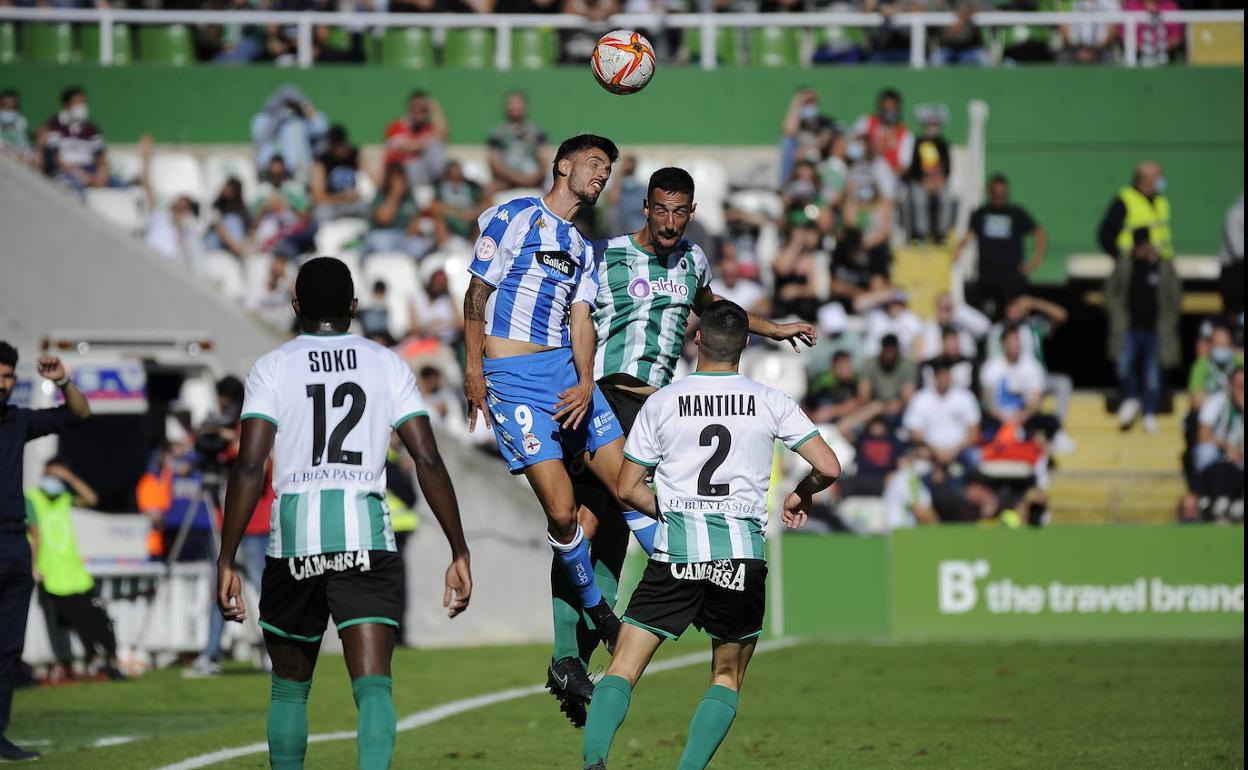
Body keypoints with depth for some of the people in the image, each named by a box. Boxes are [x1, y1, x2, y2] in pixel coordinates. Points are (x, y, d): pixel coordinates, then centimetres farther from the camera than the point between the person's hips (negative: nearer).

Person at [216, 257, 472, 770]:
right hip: (367, 534, 0)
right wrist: (459, 552, 6)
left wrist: (226, 562, -4)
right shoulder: (387, 365, 9)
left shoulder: (273, 367, 5)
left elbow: (249, 467, -5)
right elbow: (428, 461, 2)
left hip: (294, 536, 0)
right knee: (373, 684, -9)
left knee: (289, 688, 17)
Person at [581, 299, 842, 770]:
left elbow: (628, 488, 6)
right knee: (727, 679, 16)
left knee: (623, 670, 2)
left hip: (676, 554, 0)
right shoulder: (771, 403, 3)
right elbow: (828, 468, -1)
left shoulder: (661, 404, 3)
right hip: (742, 558, 0)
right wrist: (801, 496, 20)